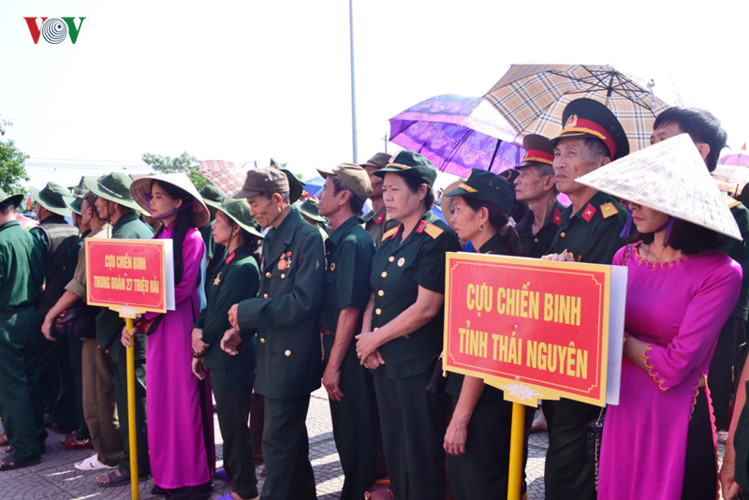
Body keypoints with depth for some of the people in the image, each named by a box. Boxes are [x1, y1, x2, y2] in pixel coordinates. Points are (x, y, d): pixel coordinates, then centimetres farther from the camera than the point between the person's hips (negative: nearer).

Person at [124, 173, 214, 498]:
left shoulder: (191, 238, -10)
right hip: (155, 326, 8)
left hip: (181, 324, -8)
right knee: (160, 398, 11)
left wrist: (144, 313, -15)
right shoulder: (157, 238, 14)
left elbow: (184, 288, -16)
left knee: (185, 398, 0)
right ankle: (168, 473, 23)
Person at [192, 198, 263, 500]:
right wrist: (198, 333, 0)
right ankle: (233, 473, 32)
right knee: (228, 421, 18)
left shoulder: (244, 267, -18)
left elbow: (224, 314, -18)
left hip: (233, 358, -9)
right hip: (218, 357, 9)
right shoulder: (227, 263, 12)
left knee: (234, 425, 2)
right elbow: (209, 306, 13)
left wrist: (203, 341, -4)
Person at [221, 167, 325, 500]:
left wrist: (245, 312, -17)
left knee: (277, 441, -1)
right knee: (291, 437, 20)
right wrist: (241, 329, 5)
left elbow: (303, 301, -23)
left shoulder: (307, 237, -16)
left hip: (293, 356, -9)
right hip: (272, 351, 9)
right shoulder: (271, 239, 12)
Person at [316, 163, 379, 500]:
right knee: (343, 430, 20)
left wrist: (334, 365, -19)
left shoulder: (354, 242, -19)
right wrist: (328, 354, 13)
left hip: (348, 352, -9)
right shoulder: (336, 240, 10)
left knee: (355, 433, 5)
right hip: (334, 343, 9)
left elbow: (350, 309, -21)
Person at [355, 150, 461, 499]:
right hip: (384, 362, 8)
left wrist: (376, 339, -12)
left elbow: (425, 308, -20)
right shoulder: (388, 240, 10)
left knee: (421, 454, 5)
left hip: (419, 364, -7)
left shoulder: (438, 239, -14)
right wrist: (366, 335, -4)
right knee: (393, 448, 17)